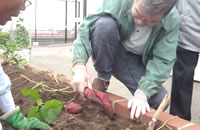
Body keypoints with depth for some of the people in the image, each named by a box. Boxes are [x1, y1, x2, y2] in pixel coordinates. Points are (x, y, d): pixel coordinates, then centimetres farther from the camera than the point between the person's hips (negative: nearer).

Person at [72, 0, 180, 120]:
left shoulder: (172, 21, -24)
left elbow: (162, 61, -26)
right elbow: (86, 26, -27)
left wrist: (142, 93, -39)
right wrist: (80, 65, -40)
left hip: (137, 61, 0)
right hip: (108, 53, 0)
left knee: (159, 102, -19)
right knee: (105, 23, -33)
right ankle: (103, 78, -12)